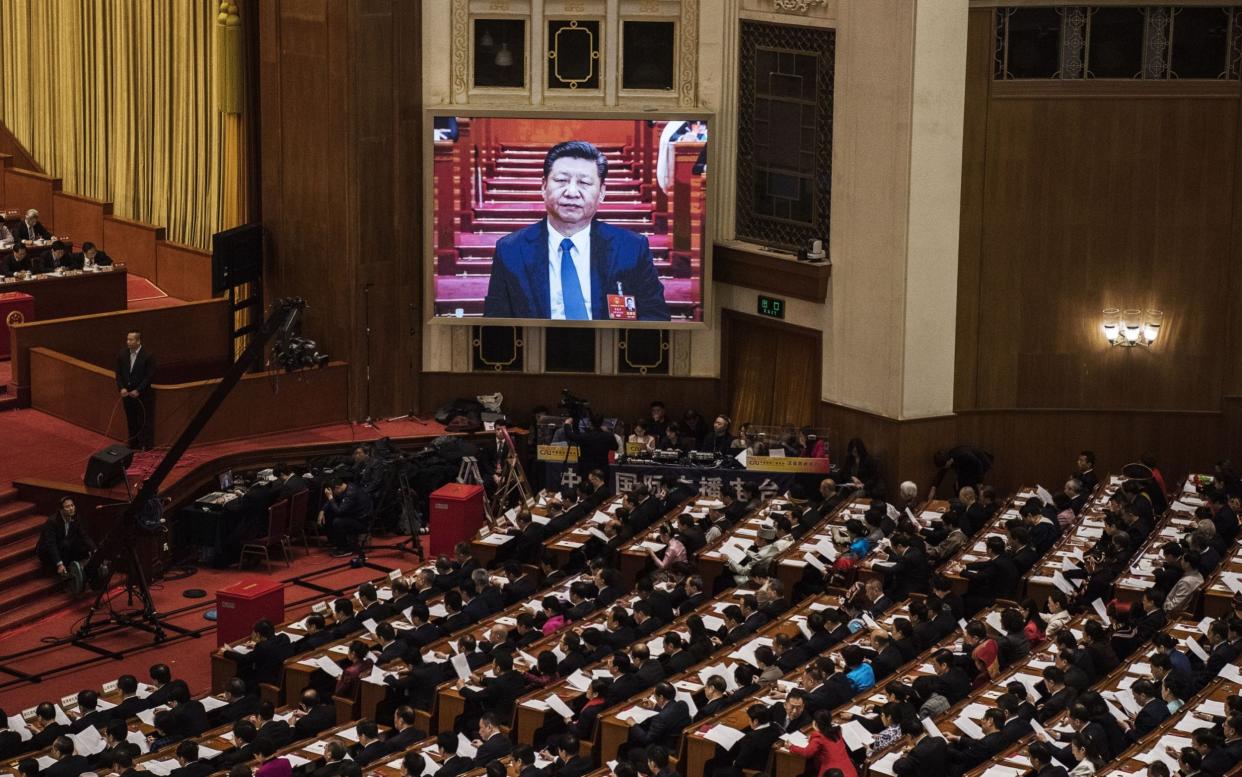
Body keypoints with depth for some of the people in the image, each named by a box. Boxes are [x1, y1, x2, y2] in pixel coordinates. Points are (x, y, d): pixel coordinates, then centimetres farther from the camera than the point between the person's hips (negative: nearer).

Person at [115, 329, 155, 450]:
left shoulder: (148, 356, -13)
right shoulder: (122, 355, 2)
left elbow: (150, 376, -12)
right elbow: (119, 374, 7)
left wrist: (138, 391, -16)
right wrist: (122, 388, -8)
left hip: (143, 395, -5)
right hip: (127, 394, 5)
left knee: (145, 421, 1)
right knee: (131, 422, 12)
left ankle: (146, 446, 9)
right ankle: (134, 445, 22)